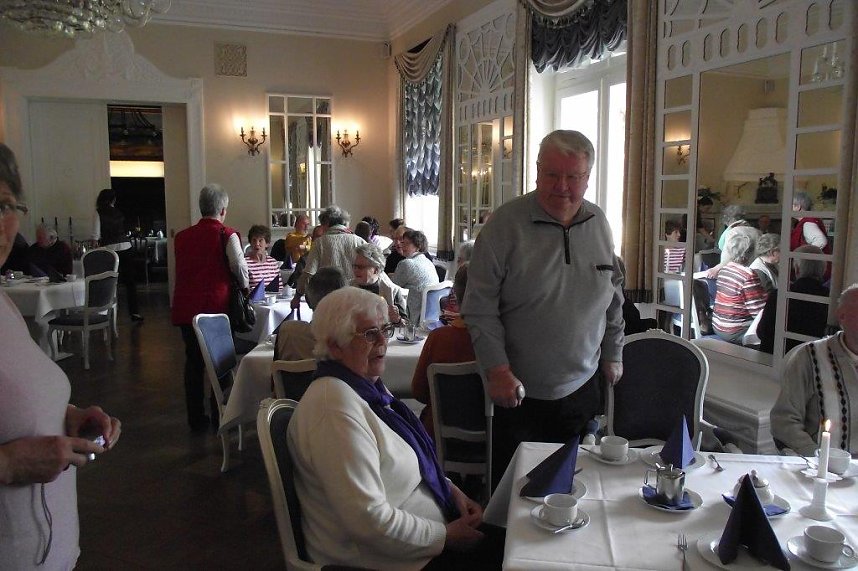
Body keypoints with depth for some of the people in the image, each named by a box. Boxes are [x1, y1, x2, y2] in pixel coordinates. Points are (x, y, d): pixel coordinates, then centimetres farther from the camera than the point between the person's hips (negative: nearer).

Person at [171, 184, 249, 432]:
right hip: (216, 306, -4)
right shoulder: (227, 235, -9)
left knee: (193, 362, 14)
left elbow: (179, 271, 12)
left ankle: (196, 419, 22)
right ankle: (220, 418, 14)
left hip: (185, 307, 5)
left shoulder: (182, 236, 7)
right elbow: (240, 268, -9)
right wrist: (243, 288, 11)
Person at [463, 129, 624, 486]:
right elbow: (480, 307, -12)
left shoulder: (599, 224, 3)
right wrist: (498, 371, -16)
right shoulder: (505, 224, -12)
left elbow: (614, 296, 14)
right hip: (519, 391, -4)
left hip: (582, 388, 4)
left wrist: (613, 354, 16)